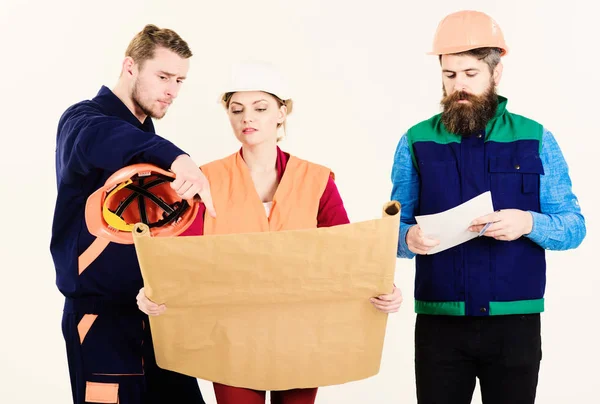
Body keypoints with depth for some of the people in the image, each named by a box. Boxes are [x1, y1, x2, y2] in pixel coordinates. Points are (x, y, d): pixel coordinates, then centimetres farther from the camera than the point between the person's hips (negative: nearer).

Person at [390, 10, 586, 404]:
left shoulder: (536, 140, 3)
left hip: (515, 322, 0)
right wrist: (410, 238, -18)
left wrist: (528, 223, -19)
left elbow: (574, 227, 1)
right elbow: (394, 227, 6)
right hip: (439, 322, 0)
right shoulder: (416, 141, 4)